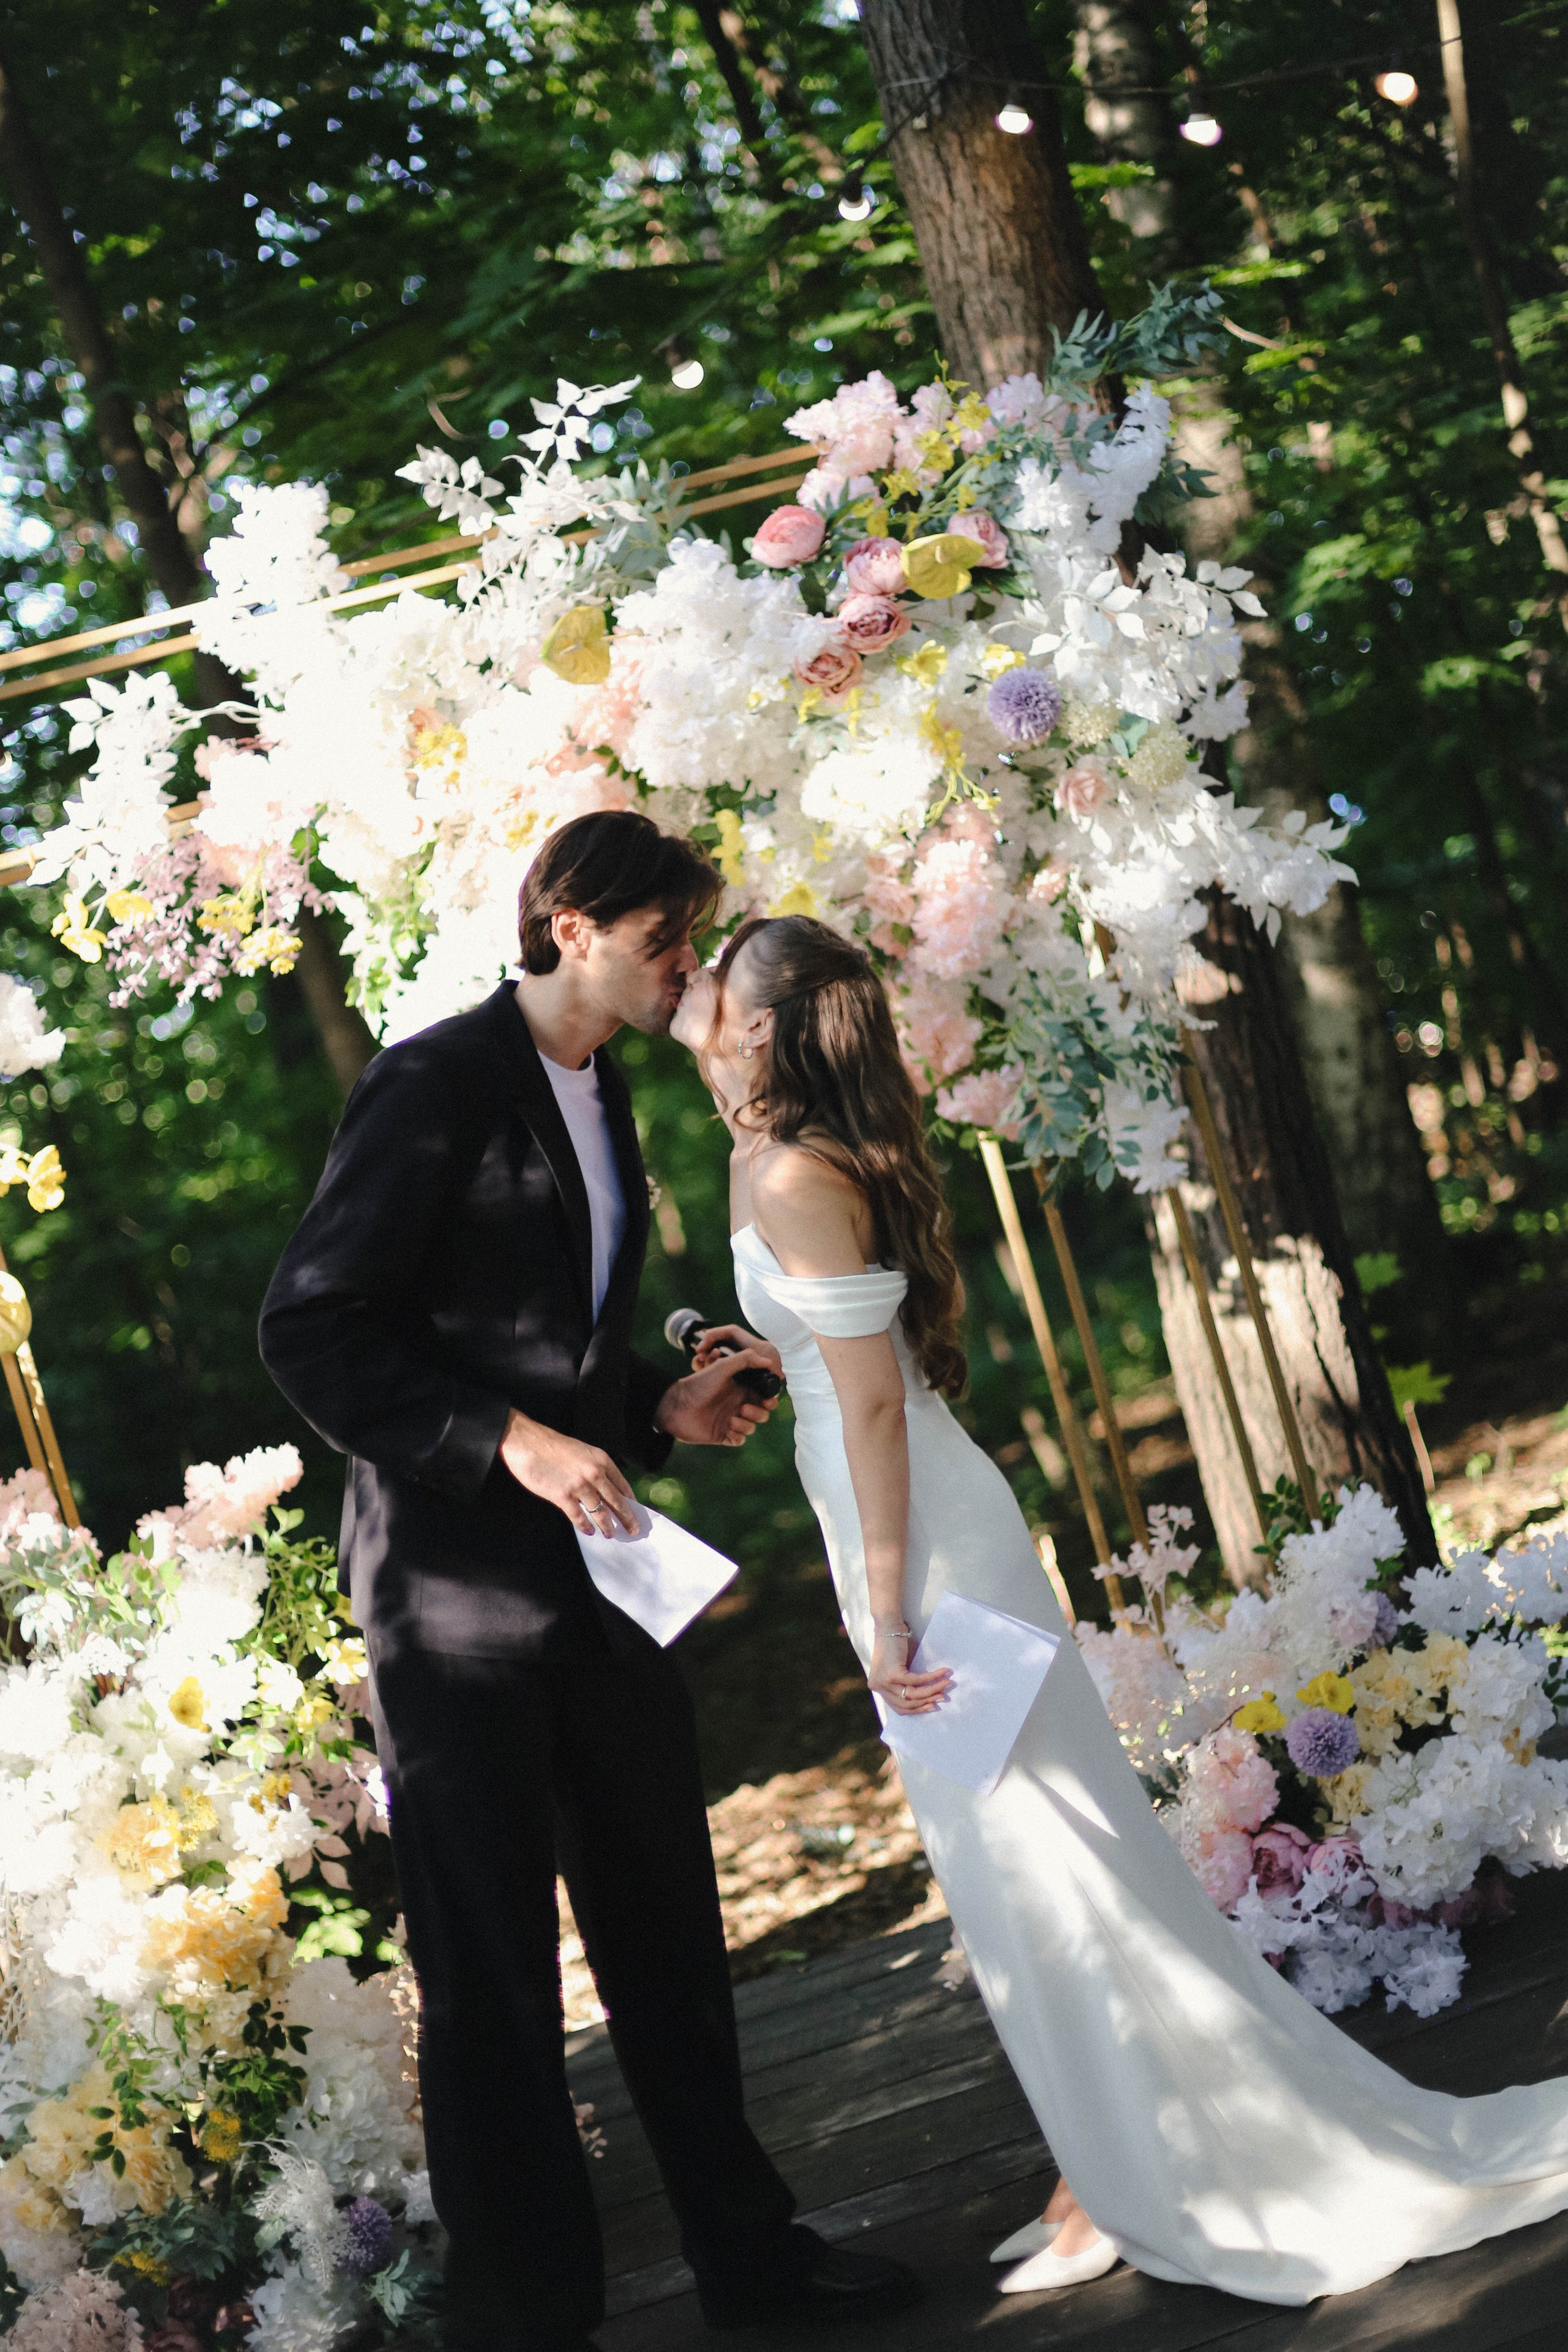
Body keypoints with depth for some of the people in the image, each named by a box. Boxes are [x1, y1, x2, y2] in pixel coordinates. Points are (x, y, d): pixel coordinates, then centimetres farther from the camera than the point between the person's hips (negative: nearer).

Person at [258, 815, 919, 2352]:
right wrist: (513, 1441, -22)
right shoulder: (437, 1084, -11)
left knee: (667, 1935, 16)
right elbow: (310, 1331, -17)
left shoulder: (600, 1099, 16)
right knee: (491, 1976, 1)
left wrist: (656, 1412, 8)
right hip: (457, 1590, -8)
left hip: (591, 1574, 9)